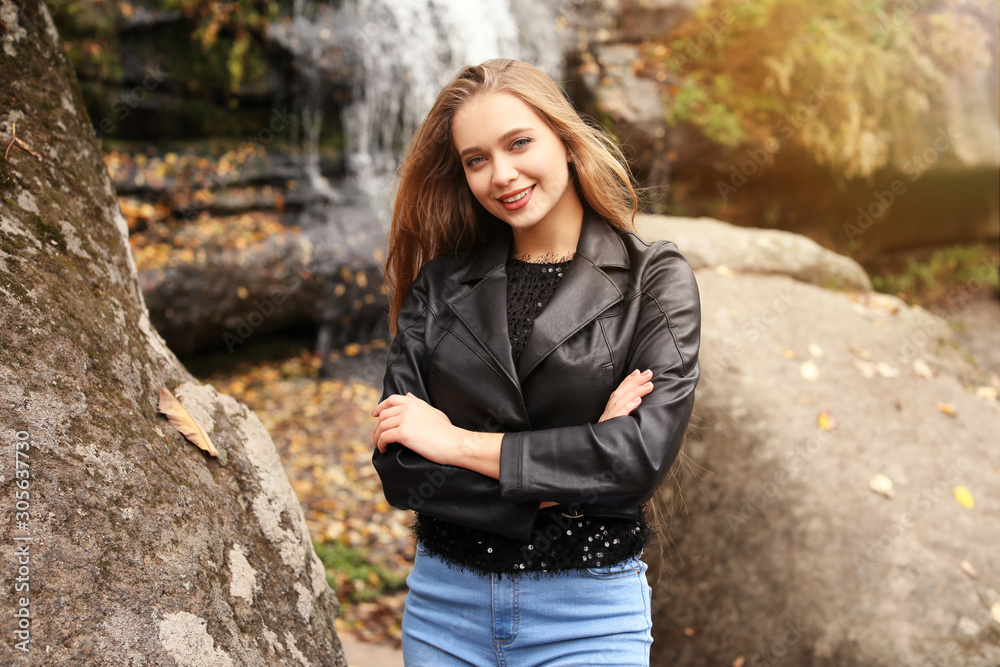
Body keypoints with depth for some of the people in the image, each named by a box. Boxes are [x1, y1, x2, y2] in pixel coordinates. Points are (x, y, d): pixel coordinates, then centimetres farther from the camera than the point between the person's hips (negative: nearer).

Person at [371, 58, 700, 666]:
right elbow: (397, 464, -6)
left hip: (589, 615, -2)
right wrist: (557, 488, -17)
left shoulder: (654, 279, -6)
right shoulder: (440, 283, 1)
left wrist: (459, 443, -13)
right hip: (445, 600, 3)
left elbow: (646, 453, -18)